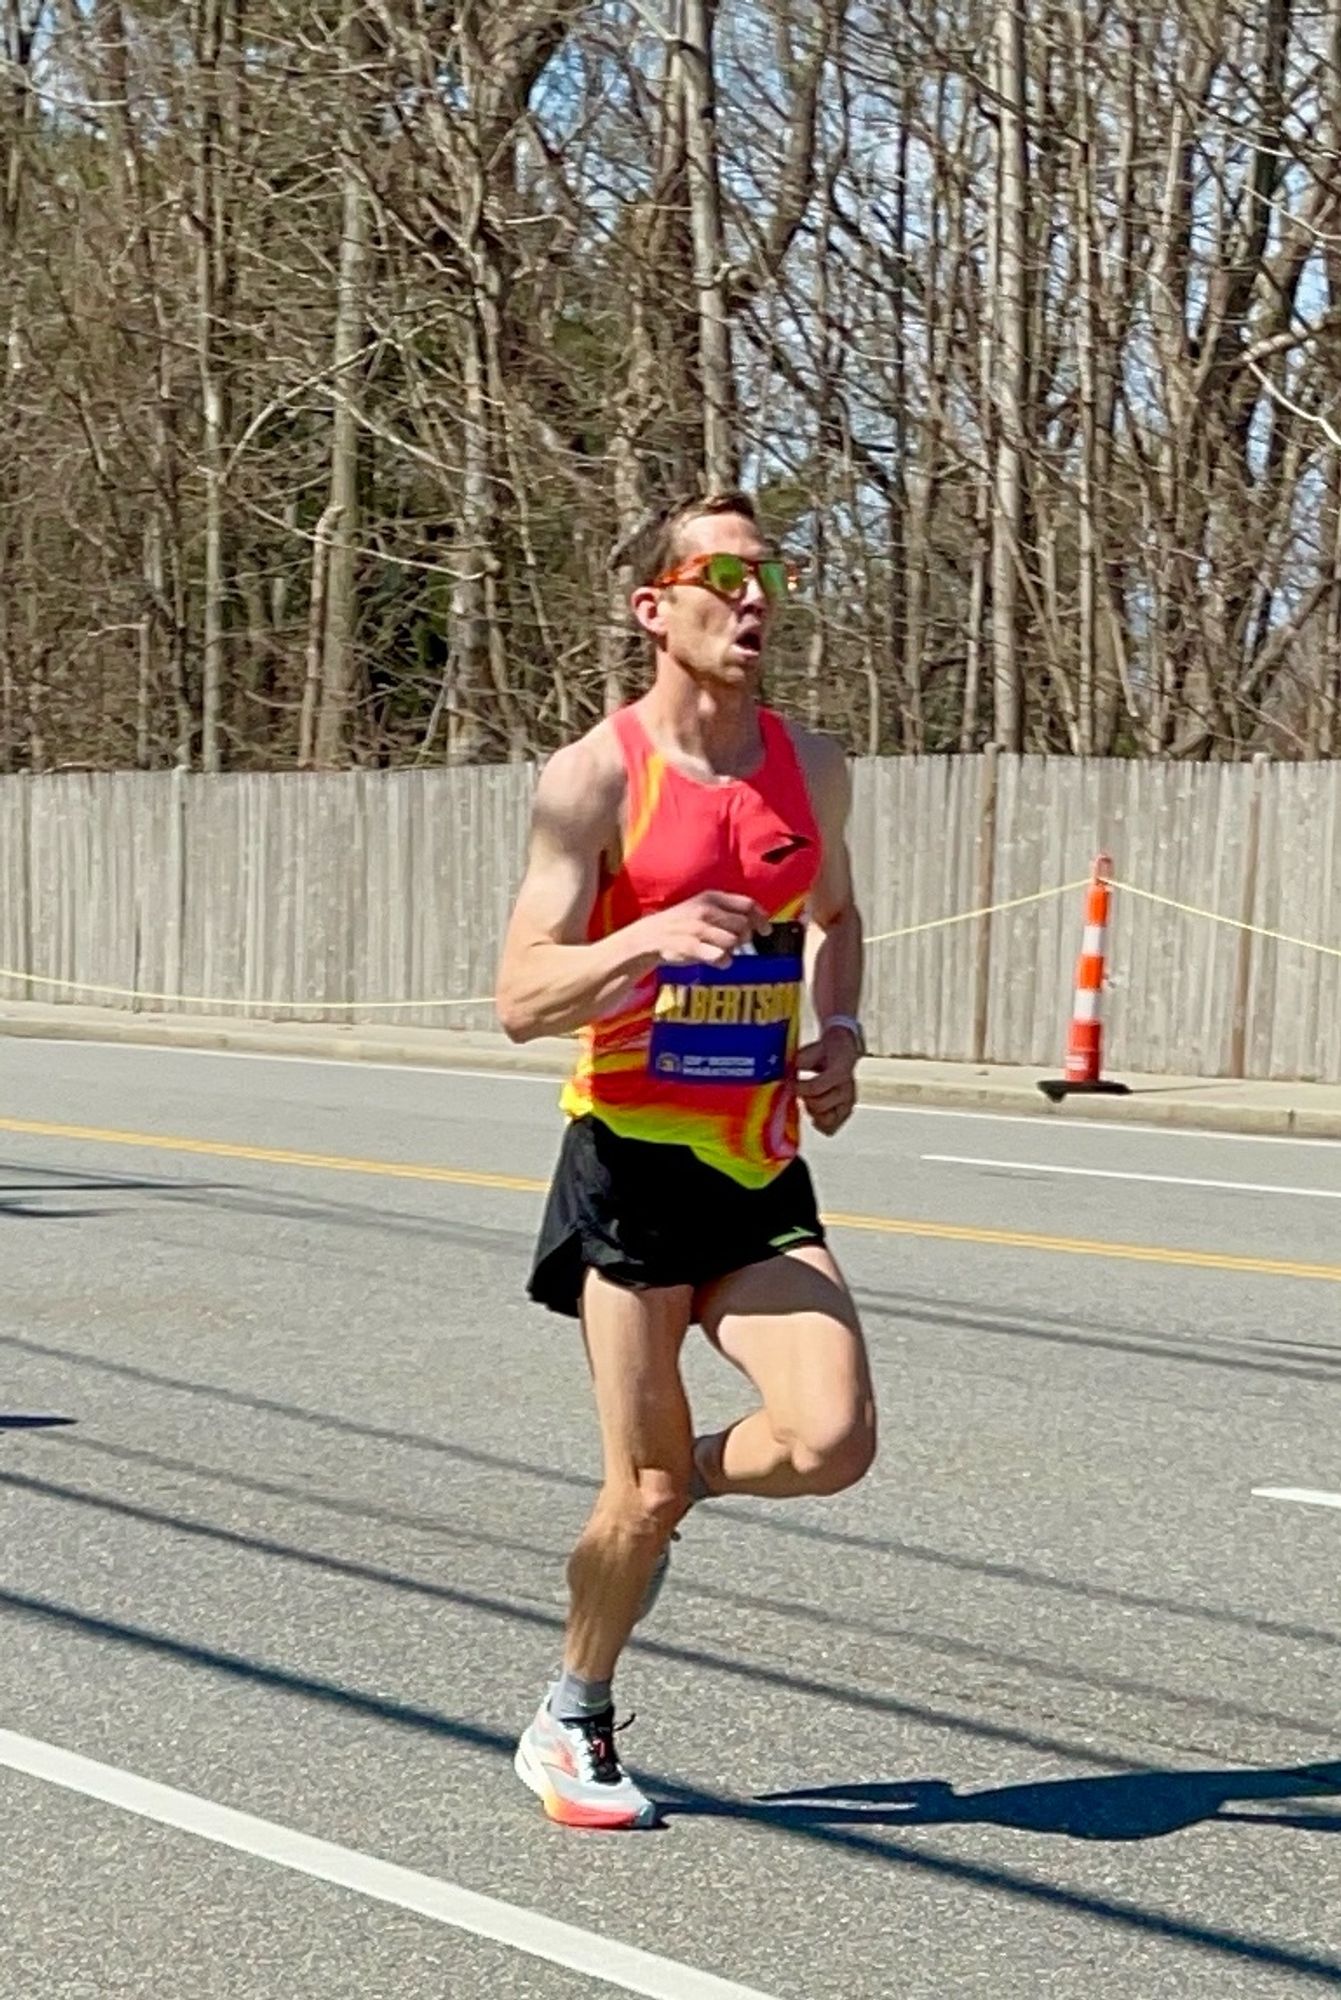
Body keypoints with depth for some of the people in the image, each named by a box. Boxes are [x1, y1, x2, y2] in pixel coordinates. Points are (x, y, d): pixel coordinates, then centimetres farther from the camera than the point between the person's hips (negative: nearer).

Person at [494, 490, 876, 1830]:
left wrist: (837, 1032, 8)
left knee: (831, 1443, -13)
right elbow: (521, 1000, -13)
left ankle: (669, 1484, 21)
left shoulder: (810, 767, 7)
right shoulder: (594, 779, -9)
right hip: (633, 1161, -4)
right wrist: (651, 937, -30)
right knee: (644, 1495, -1)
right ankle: (571, 1728, 25)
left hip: (766, 1175, 5)